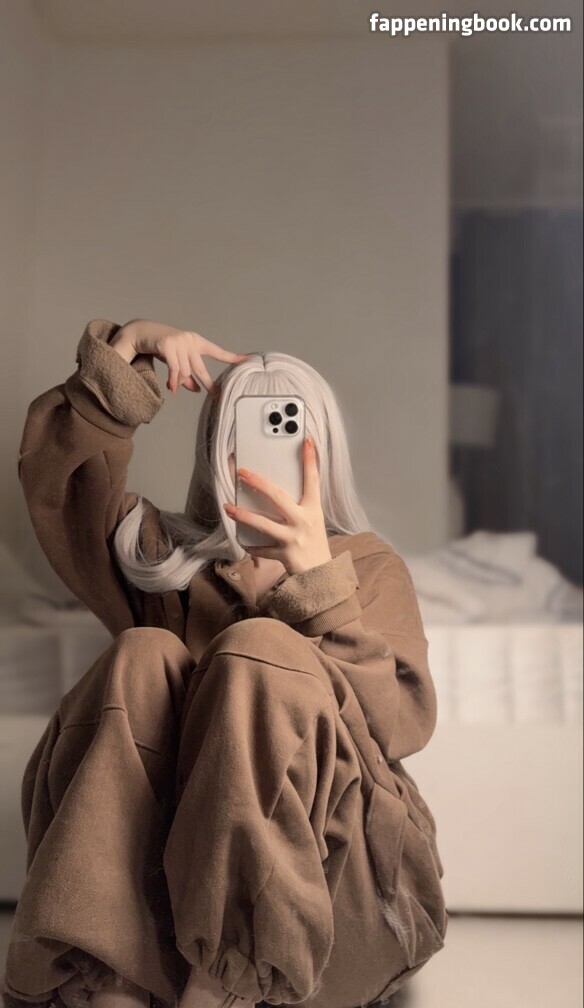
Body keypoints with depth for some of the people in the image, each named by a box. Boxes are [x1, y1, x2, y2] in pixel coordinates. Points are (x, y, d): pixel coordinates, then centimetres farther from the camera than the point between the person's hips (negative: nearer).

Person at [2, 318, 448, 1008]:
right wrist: (124, 354, -2)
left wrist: (319, 579, -16)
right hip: (155, 878, 2)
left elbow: (400, 725, -4)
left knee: (261, 649, -24)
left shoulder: (370, 565, 14)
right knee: (144, 656, -22)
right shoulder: (165, 557, 19)